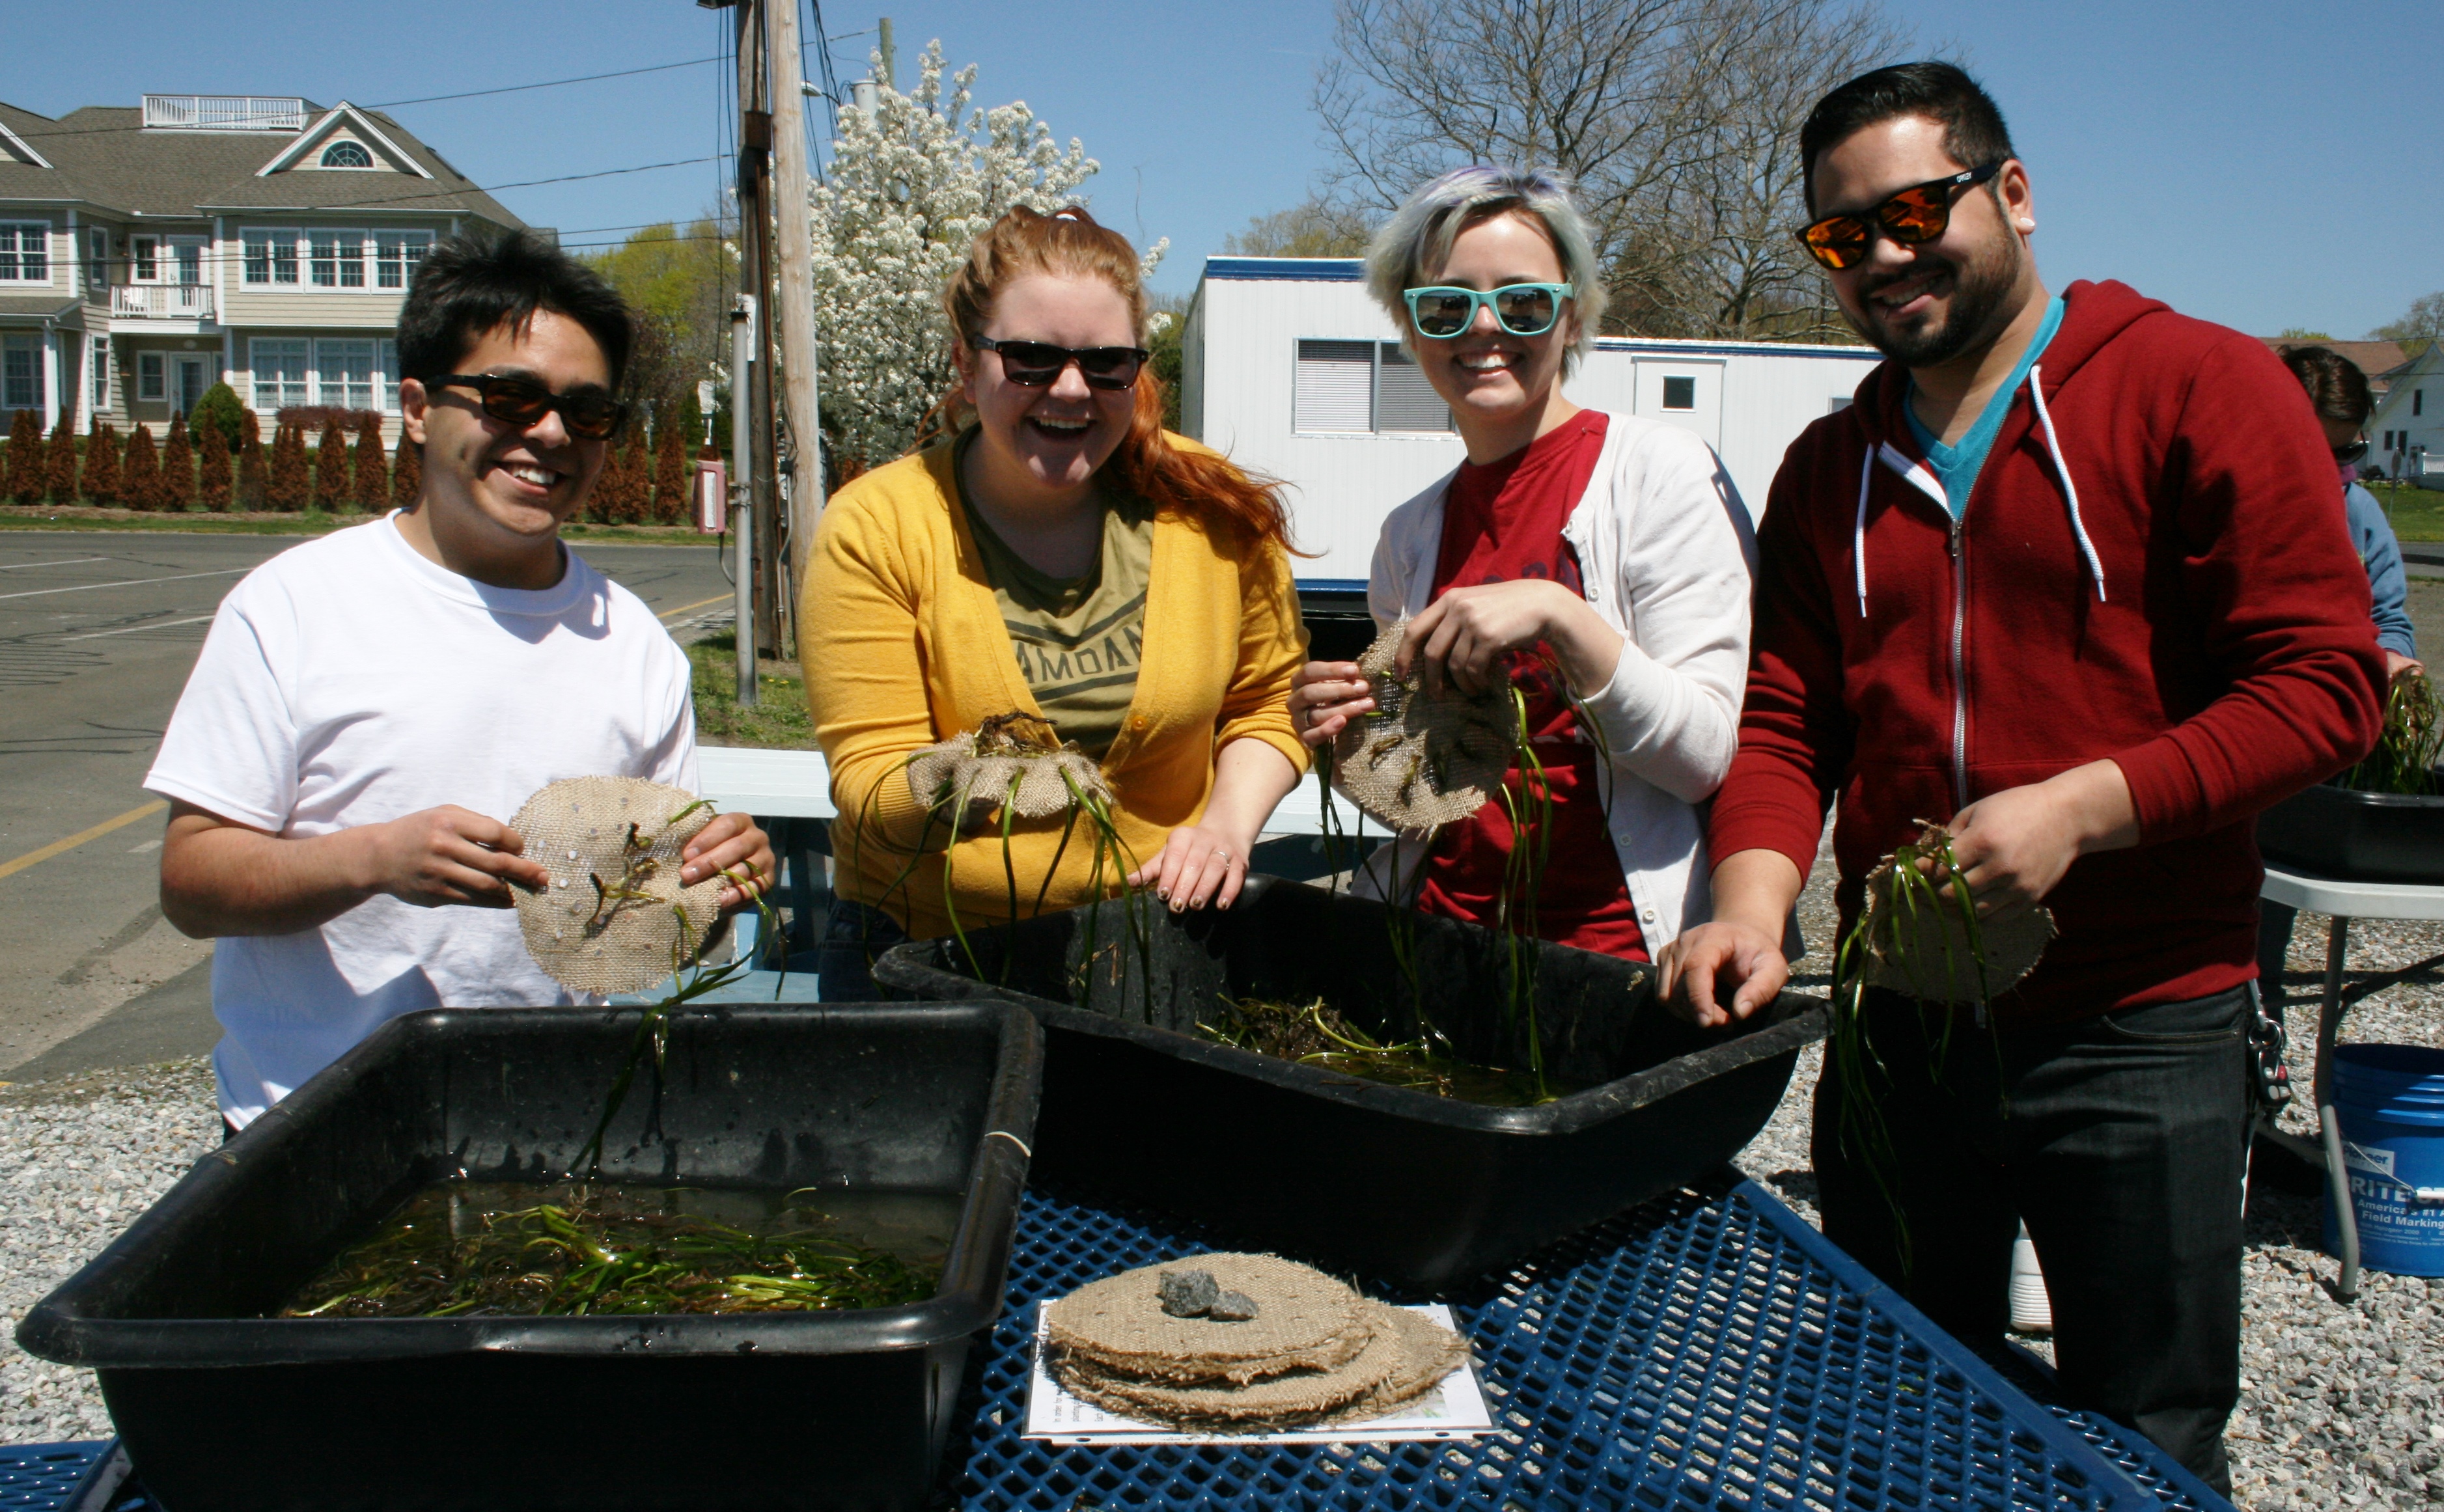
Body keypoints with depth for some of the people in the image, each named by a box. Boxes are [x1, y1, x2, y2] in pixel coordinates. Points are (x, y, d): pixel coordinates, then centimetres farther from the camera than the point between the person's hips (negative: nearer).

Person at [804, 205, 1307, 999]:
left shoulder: (1212, 509, 2)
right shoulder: (876, 528, -5)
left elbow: (1268, 701, 16)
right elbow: (871, 781, -7)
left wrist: (1227, 824, -3)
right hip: (923, 956, -1)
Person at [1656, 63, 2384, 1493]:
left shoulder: (2199, 384, -5)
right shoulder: (1830, 468, 10)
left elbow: (2325, 679, -10)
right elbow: (1787, 723, 5)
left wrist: (2082, 810, -23)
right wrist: (1754, 902, -14)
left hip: (2138, 1036, -4)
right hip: (1895, 1032, 5)